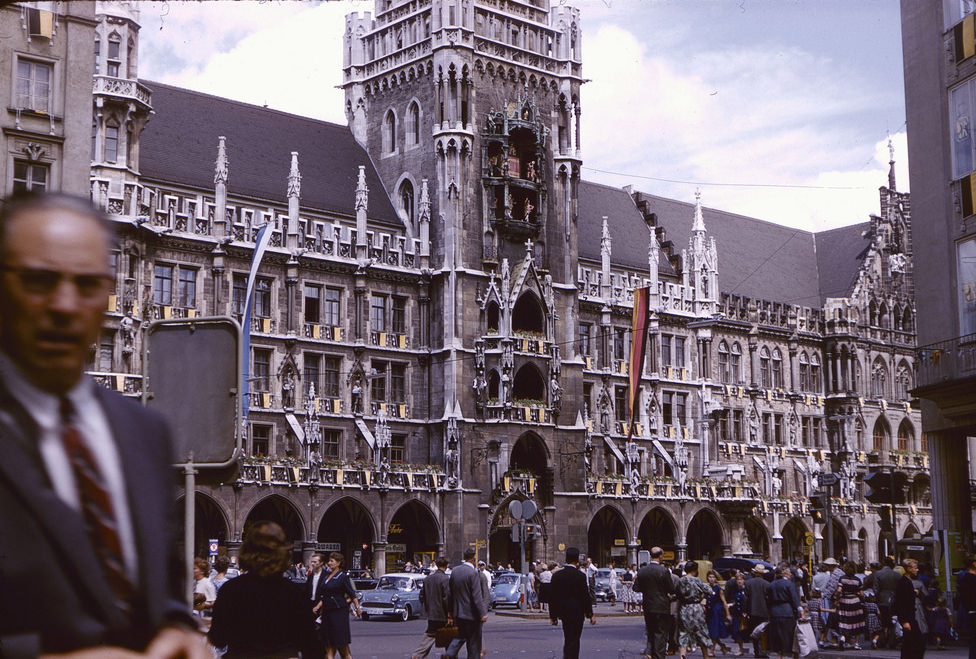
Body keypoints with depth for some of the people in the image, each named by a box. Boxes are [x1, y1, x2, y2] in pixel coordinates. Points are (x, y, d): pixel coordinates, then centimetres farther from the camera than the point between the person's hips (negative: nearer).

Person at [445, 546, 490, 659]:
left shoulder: (454, 571, 4)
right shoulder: (474, 573, -17)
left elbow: (451, 592, 11)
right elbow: (477, 596, -20)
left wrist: (451, 610, 19)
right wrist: (483, 613, -18)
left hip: (458, 612, 7)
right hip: (471, 613, -7)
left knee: (461, 636, 18)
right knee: (474, 640, 5)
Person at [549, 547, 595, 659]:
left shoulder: (556, 575, 1)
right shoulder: (580, 576, -12)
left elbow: (552, 597, 4)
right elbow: (585, 597, -11)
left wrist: (553, 615, 11)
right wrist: (590, 615, -2)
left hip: (562, 611, 5)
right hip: (576, 612, -5)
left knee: (568, 640, 18)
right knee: (573, 640, 0)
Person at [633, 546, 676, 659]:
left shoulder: (641, 571, -2)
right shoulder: (664, 571, -15)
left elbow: (636, 588, 2)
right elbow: (672, 590, -10)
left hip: (647, 607, 4)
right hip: (662, 607, -4)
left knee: (651, 632, 19)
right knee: (661, 633, 3)